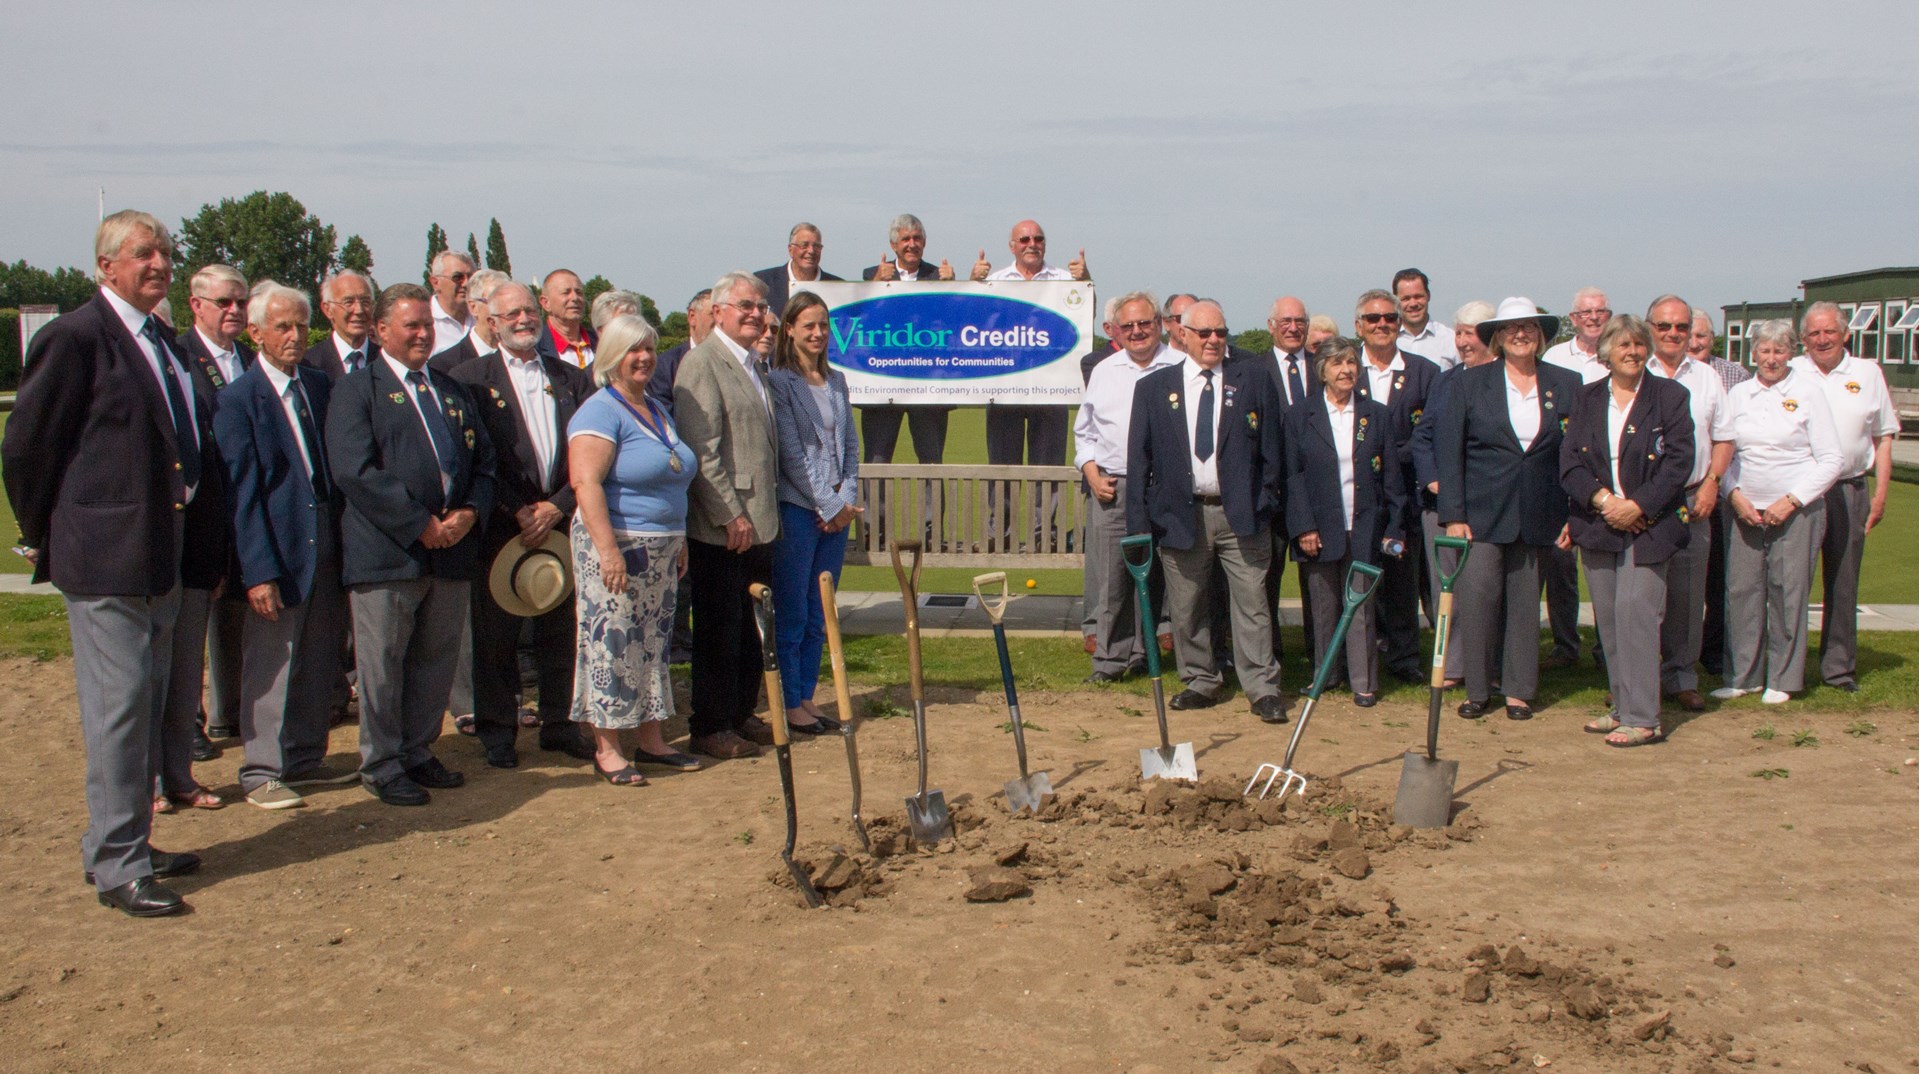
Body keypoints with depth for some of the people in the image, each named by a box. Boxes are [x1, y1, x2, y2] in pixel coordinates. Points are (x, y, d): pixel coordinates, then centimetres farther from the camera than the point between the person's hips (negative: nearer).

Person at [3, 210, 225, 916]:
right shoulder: (77, 337, -11)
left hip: (160, 562, 9)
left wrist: (201, 548, 16)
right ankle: (118, 868, 6)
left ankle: (121, 844, 29)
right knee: (119, 709, -4)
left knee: (148, 707, 16)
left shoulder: (160, 344, 15)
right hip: (105, 562, -9)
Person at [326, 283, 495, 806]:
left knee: (437, 659, 12)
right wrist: (419, 524, -16)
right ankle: (382, 766, 14)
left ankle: (418, 752, 25)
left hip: (452, 547, 6)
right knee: (383, 664, 2)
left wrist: (470, 512, -4)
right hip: (387, 550, -6)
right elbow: (354, 471, -12)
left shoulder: (452, 391, 19)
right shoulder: (356, 389, -1)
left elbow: (483, 460, 16)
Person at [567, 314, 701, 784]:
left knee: (653, 644, 12)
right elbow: (586, 483, -20)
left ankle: (651, 740, 20)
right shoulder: (600, 411, -11)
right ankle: (607, 748, 5)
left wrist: (680, 541, 20)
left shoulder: (658, 410, 16)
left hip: (660, 550, 8)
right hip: (617, 544, -8)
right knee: (611, 644, -3)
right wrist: (608, 548, -27)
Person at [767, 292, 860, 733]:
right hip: (798, 508, -6)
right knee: (792, 613, 0)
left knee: (819, 615, 10)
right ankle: (788, 703, 8)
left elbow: (850, 444, 12)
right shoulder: (779, 381, -6)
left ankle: (807, 697, 19)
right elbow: (791, 453, -11)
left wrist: (849, 499, -1)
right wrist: (830, 505, -11)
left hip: (838, 511, 6)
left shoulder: (836, 380, 14)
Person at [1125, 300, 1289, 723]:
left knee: (1252, 602, -1)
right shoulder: (1153, 387, 7)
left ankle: (1263, 688, 5)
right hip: (1180, 513, 1)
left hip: (1241, 513, -1)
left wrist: (1265, 503, -1)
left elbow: (1270, 447, 7)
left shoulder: (1253, 380, 7)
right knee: (1186, 607, 8)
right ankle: (1201, 681, 22)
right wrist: (1139, 523, -1)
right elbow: (1139, 459, 5)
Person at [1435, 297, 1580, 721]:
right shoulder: (1469, 383, 3)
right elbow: (1448, 451, 0)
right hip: (1482, 513, -1)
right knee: (1476, 598, -7)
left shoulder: (1566, 386, 8)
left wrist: (1574, 515, 1)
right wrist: (1453, 514, -7)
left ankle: (1518, 690, 17)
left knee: (1526, 603, 6)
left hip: (1539, 517, 2)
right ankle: (1476, 690, 6)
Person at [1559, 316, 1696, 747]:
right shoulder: (1586, 398, 11)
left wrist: (1637, 506, -14)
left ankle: (1643, 719, -7)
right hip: (1597, 525, 4)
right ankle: (1623, 708, 17)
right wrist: (1602, 498, -13)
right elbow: (1569, 460, 3)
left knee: (1635, 613, -11)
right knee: (1608, 618, 7)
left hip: (1647, 526, -4)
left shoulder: (1670, 395, 2)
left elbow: (1679, 461, -5)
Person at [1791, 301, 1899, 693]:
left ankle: (1838, 666, 17)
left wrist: (1880, 494, 4)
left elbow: (1883, 437, 11)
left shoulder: (1867, 374, 7)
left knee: (1843, 582, 8)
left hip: (1850, 490, 2)